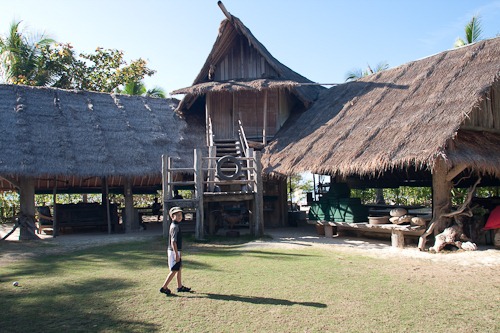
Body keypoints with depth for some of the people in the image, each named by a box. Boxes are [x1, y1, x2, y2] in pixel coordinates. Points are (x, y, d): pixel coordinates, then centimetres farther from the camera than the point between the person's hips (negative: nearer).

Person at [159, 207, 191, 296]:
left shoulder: (175, 225, 11)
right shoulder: (175, 227, -19)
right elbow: (173, 242, -24)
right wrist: (176, 254, -24)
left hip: (176, 251, 10)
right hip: (174, 251, -10)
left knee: (179, 269, 16)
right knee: (174, 270, -3)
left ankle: (180, 287, 25)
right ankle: (164, 288, 2)